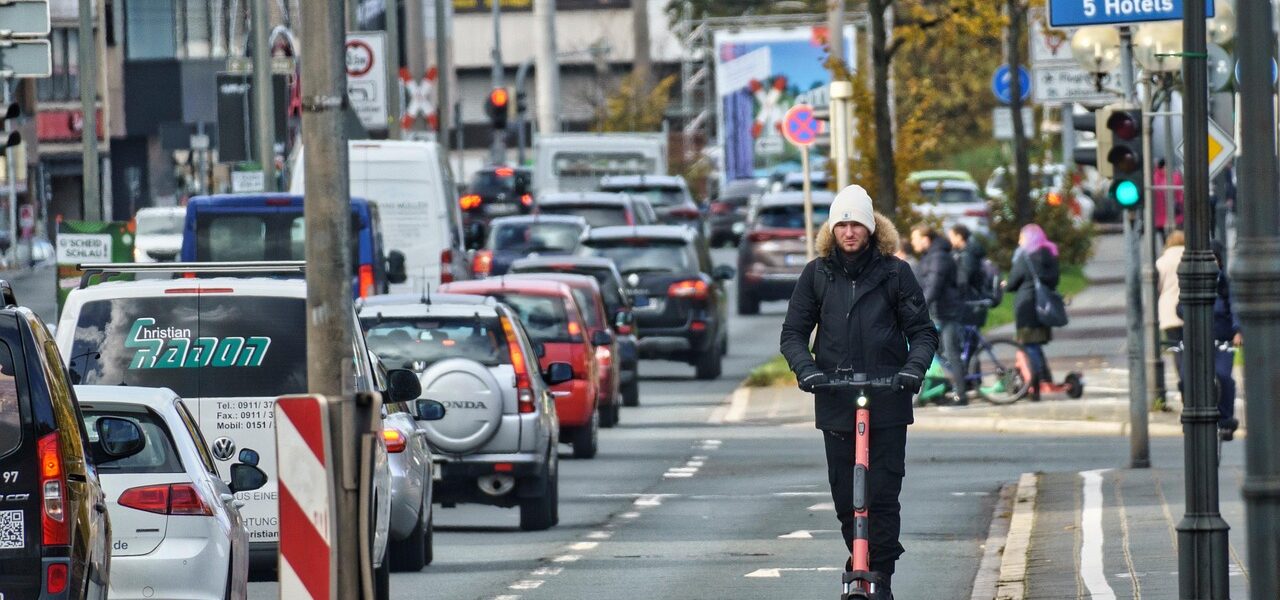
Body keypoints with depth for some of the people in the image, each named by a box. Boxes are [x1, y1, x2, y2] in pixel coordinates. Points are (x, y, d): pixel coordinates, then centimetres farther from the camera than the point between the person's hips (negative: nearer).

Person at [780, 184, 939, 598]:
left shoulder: (894, 272, 4)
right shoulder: (817, 274, 8)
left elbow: (922, 331, 6)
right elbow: (793, 332, 9)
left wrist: (914, 367, -13)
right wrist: (806, 369, -10)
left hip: (888, 404, -2)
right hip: (835, 404, 2)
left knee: (883, 494, -8)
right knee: (845, 497, 4)